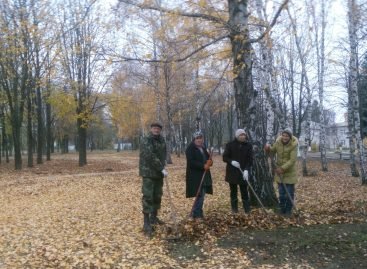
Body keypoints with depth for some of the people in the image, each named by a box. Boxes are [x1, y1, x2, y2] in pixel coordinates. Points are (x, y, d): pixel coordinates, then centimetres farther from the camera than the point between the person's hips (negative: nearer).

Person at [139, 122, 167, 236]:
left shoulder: (162, 140, 10)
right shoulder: (146, 140, -14)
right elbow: (151, 156, -23)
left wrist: (163, 167, 1)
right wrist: (162, 169, -24)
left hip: (159, 172, 7)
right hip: (148, 172, -7)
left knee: (157, 196, 13)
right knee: (148, 196, -9)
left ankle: (154, 217, 28)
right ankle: (147, 223, -7)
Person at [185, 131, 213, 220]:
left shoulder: (203, 148, 16)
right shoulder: (190, 148, -9)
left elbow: (208, 158, 20)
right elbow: (191, 162, -19)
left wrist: (209, 162, -5)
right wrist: (203, 166, -23)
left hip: (204, 175, 8)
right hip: (195, 176, -8)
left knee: (201, 194, 10)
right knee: (200, 194, -8)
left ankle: (195, 212, 22)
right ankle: (197, 214, 2)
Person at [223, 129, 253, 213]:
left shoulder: (248, 146, 0)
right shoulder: (230, 145, -3)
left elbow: (250, 159, -4)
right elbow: (224, 157, -2)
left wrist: (246, 169, -18)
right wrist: (231, 161, -21)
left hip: (243, 172, 0)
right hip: (232, 172, 0)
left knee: (244, 191, 1)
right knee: (233, 191, 9)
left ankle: (247, 209, 8)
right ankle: (234, 208, 18)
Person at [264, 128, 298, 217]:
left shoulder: (294, 145, -21)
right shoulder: (278, 142, -7)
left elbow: (292, 160, -26)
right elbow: (273, 151, 9)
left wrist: (283, 168, -32)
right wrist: (268, 148, -13)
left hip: (290, 173, -4)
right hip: (280, 172, 4)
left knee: (289, 193, 5)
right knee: (281, 193, 15)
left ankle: (288, 211, 19)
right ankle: (282, 210, 28)